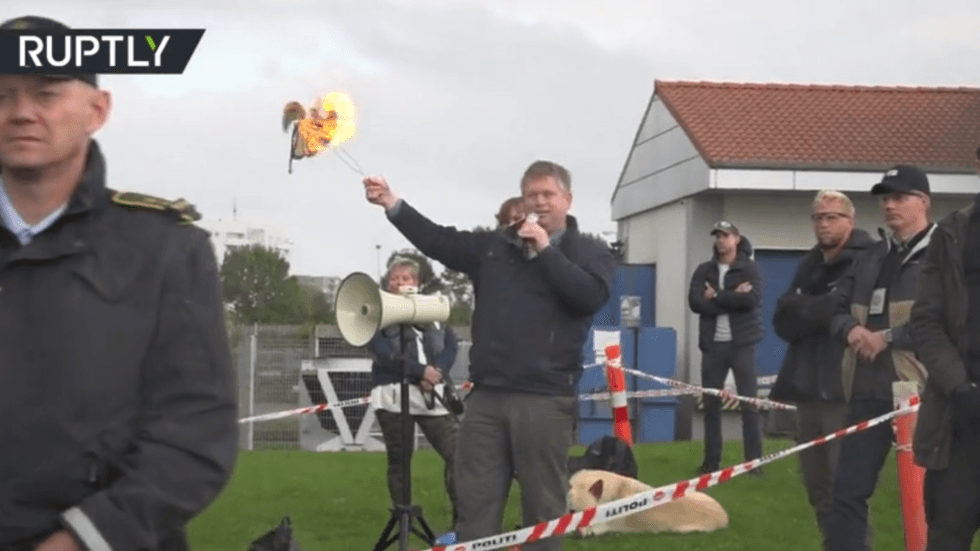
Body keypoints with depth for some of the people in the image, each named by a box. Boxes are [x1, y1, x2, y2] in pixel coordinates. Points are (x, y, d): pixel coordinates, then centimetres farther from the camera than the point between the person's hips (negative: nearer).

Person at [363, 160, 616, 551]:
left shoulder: (590, 254, 5)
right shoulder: (496, 247, 14)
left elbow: (591, 296, -13)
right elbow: (440, 242, 12)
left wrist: (546, 250, -9)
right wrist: (392, 204, 2)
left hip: (545, 399, -3)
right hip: (486, 396, 4)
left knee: (543, 507, 3)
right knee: (475, 503, 6)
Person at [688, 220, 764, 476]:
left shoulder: (749, 268, 1)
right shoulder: (704, 270, 9)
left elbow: (752, 300, -16)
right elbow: (695, 302, -7)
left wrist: (716, 296, -12)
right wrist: (733, 297, -13)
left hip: (741, 343, -3)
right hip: (713, 344, 3)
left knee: (749, 403, -2)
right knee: (711, 404, 6)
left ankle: (754, 461, 2)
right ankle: (711, 460, 13)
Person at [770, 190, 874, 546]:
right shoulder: (810, 265, 18)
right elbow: (782, 321, 9)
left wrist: (802, 309, -5)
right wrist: (820, 310, -9)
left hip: (846, 389, -7)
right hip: (808, 387, 7)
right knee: (817, 484, 12)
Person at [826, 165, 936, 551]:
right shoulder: (871, 258, 22)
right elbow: (838, 307, 23)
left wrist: (888, 337, -16)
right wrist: (850, 329, -1)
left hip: (916, 390, -7)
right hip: (867, 389, 7)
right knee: (848, 489, 6)